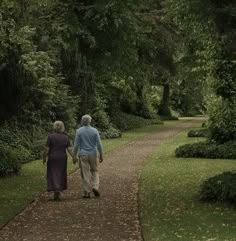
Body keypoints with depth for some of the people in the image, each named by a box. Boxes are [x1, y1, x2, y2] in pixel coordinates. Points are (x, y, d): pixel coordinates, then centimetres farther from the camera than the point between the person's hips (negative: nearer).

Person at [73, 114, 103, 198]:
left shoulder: (79, 131, -7)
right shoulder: (94, 130, -4)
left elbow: (76, 145, -7)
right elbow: (99, 144, -3)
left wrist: (74, 156, 2)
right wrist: (101, 155, 6)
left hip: (83, 155, -1)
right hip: (93, 154, 1)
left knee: (85, 173, 4)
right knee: (94, 171, 19)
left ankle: (87, 193, 6)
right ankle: (95, 187, 0)